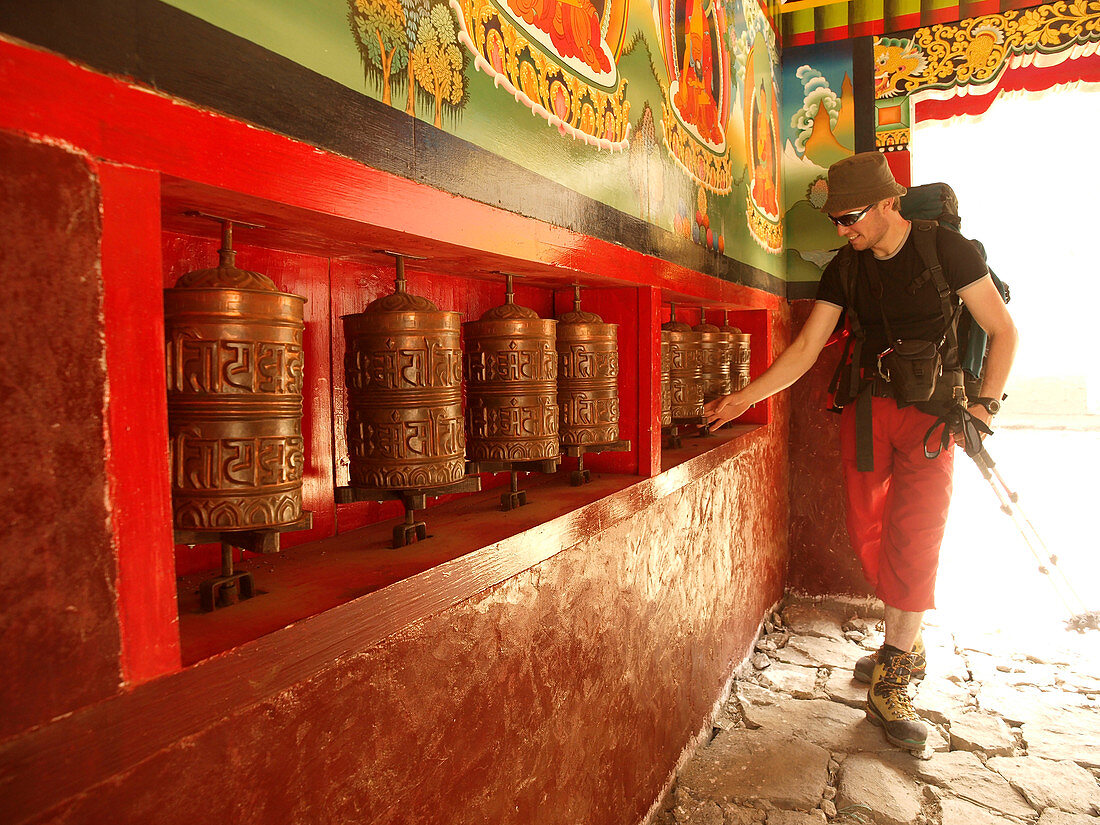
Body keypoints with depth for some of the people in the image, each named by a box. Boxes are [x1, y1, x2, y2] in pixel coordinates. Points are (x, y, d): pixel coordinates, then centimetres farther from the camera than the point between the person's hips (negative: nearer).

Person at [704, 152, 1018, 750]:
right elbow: (804, 350, 1)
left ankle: (889, 681, -5)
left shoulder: (947, 250, -7)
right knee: (867, 531, 2)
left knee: (914, 534, -12)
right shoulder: (845, 270, 3)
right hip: (869, 407, 4)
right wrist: (744, 398, -8)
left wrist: (985, 404, -10)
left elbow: (1002, 330, -1)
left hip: (930, 410, -3)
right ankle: (906, 646, 23)